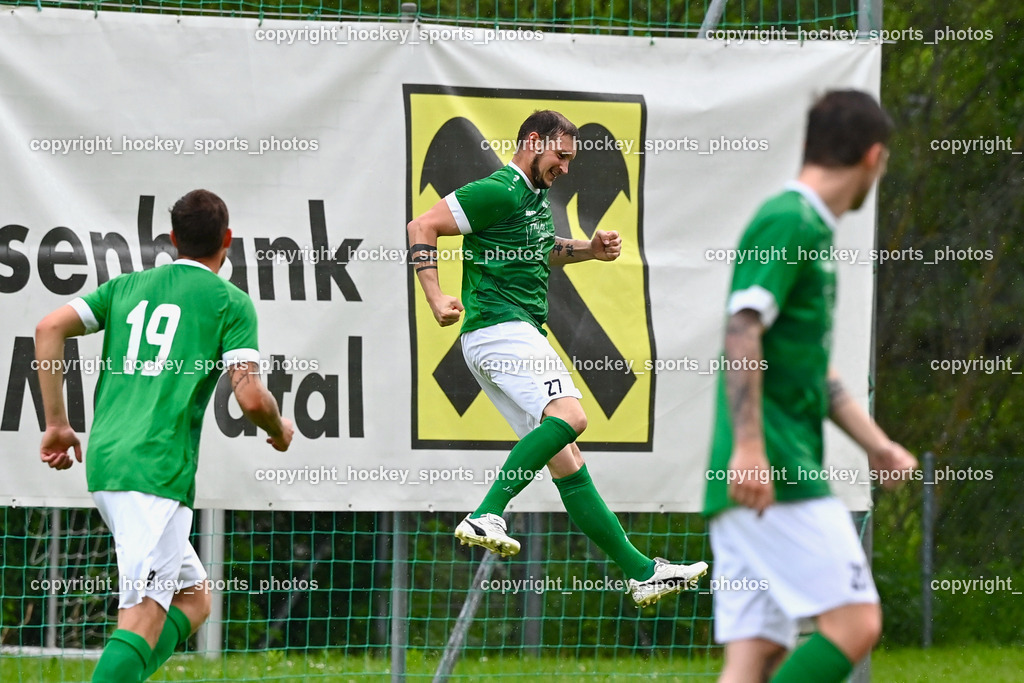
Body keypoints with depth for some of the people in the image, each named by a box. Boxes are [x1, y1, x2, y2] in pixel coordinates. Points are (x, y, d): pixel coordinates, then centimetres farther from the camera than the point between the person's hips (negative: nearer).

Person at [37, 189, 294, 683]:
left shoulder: (128, 286, 19)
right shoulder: (230, 302, 3)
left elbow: (49, 329, 8)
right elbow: (250, 398, -7)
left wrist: (56, 423, 11)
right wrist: (279, 431, 15)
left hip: (104, 459, 7)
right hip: (159, 469, -7)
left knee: (194, 599, 18)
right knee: (144, 618, -14)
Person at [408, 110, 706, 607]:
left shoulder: (536, 197, 22)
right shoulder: (499, 192, -8)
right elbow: (422, 228, -13)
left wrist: (591, 249, 23)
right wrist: (436, 299, -24)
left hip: (521, 335, 10)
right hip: (498, 326, -10)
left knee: (566, 460, 7)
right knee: (569, 416, -30)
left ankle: (642, 573, 7)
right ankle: (486, 517, -37)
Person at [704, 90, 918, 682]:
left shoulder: (811, 231, 24)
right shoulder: (789, 222, -7)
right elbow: (743, 331, -19)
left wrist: (878, 445, 22)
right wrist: (748, 447, -26)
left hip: (758, 482, 10)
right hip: (775, 476, -10)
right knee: (854, 623, -13)